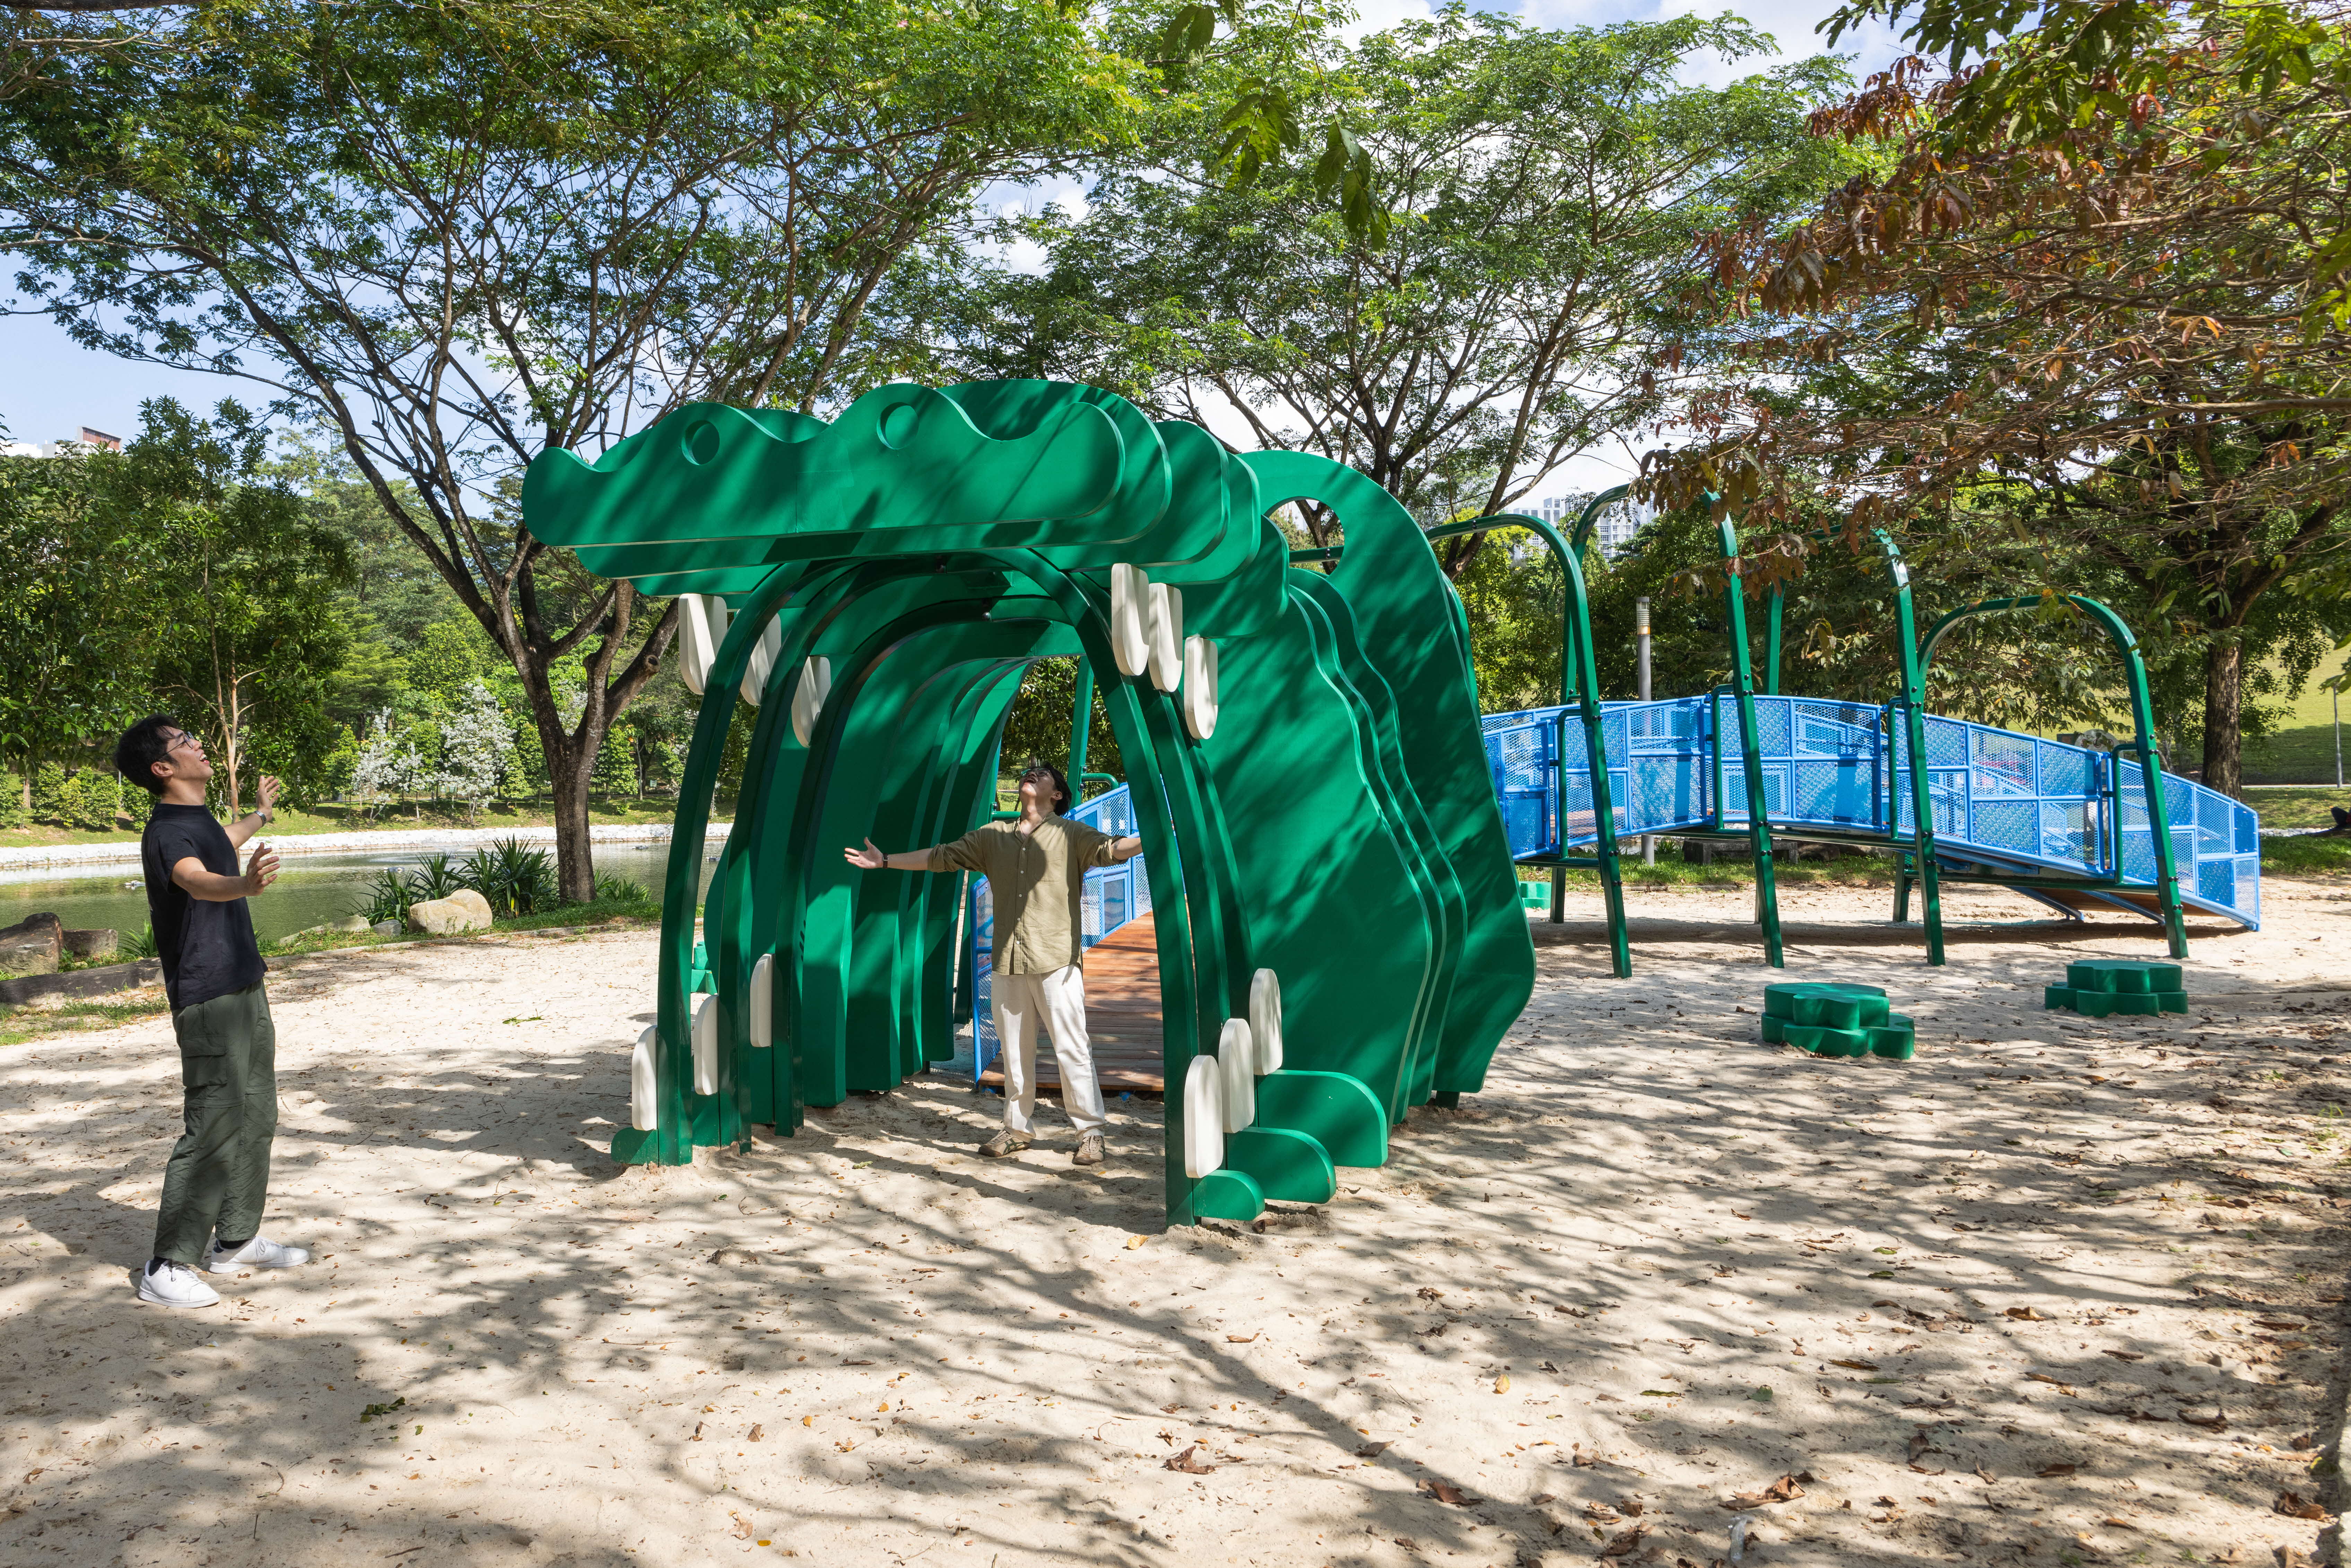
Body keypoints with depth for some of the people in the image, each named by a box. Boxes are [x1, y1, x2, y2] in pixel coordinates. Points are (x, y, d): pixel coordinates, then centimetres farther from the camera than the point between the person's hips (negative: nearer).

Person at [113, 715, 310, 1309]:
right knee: (214, 1131, -10)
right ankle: (166, 1269, -1)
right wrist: (246, 884, -61)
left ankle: (235, 1240, 27)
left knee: (256, 1120, 15)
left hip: (246, 991, 10)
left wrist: (260, 815, 58)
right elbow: (197, 881, -40)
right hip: (208, 1001, -10)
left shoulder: (200, 819, 13)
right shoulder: (167, 831, -17)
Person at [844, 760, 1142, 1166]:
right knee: (1015, 1051, 11)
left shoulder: (1071, 835, 1)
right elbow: (940, 857, 19)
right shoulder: (992, 837, 15)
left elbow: (1110, 848, -14)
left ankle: (1091, 1132, 5)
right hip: (1008, 963, 5)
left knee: (1072, 1048, -5)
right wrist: (885, 861, 18)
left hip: (1056, 961, -4)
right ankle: (1018, 1128, 24)